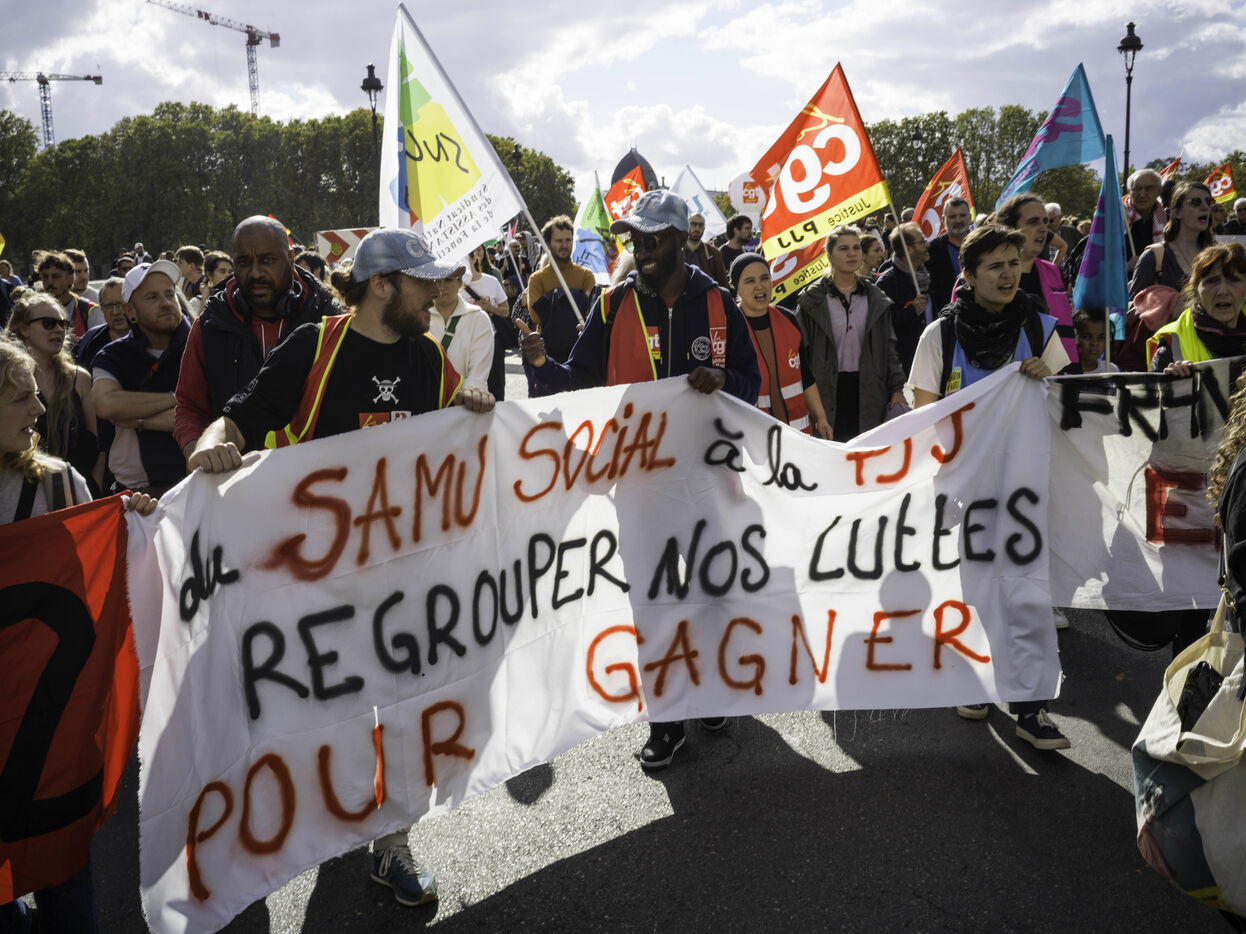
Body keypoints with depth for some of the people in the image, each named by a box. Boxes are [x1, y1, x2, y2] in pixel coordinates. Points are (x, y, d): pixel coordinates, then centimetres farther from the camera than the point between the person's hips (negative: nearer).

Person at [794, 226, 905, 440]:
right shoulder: (812, 299, 0)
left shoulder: (877, 299, 10)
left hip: (868, 393, 3)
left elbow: (889, 347, 12)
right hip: (828, 391, -3)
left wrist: (897, 388, 5)